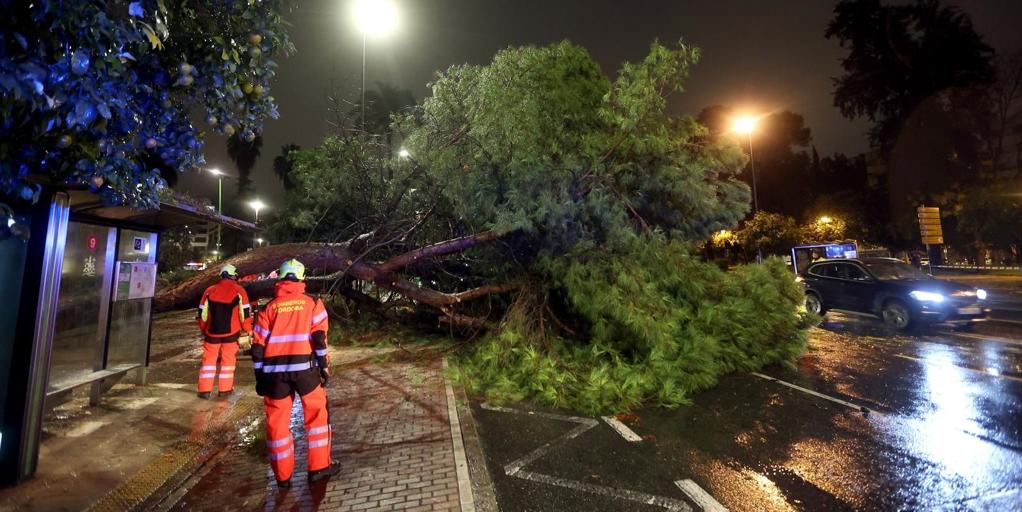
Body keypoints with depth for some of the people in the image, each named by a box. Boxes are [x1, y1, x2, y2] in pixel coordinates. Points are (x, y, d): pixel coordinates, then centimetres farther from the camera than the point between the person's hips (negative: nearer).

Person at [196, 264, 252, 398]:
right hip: (231, 332, -2)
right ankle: (225, 389, 15)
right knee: (228, 359, 10)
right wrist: (248, 330, 6)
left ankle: (205, 390, 12)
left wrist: (203, 330, 22)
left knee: (209, 359, 14)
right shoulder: (239, 291, -6)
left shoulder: (209, 291, 3)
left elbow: (202, 314, 8)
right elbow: (245, 313, -6)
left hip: (212, 332, 2)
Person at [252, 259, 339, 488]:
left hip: (274, 371, 2)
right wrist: (324, 366, 1)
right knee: (317, 414, 13)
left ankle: (283, 476, 23)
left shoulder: (270, 307, 8)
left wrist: (260, 377, 14)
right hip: (304, 368, -2)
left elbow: (258, 345, 7)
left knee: (277, 420, 13)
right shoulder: (312, 303, 3)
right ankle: (319, 467, 18)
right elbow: (320, 338, -5)